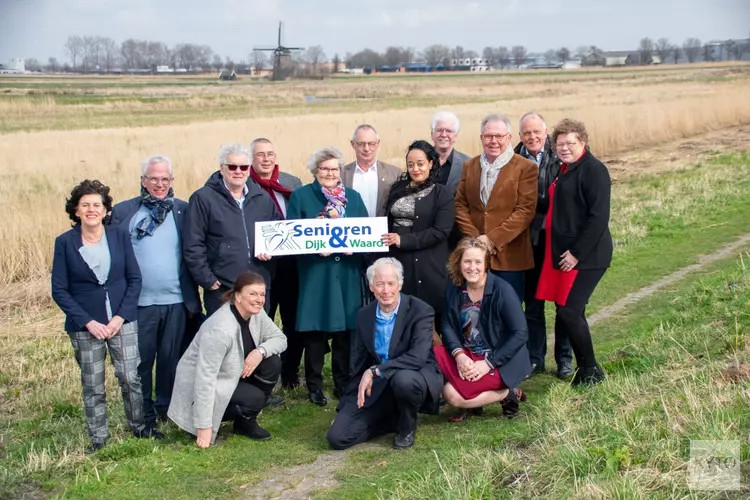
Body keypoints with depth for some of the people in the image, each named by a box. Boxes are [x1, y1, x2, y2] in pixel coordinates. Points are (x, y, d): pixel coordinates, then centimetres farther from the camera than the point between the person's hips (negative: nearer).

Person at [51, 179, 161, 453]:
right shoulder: (64, 242, -3)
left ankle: (139, 427, 20)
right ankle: (98, 439, 21)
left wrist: (120, 317, -8)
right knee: (93, 386, 6)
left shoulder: (119, 235, 0)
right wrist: (88, 322, -10)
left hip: (122, 321, 1)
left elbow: (135, 279, 2)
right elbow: (59, 290, -2)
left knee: (130, 377, -1)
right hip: (85, 326, 0)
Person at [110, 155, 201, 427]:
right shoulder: (123, 211, 1)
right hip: (139, 301, -1)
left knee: (171, 358, 11)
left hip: (176, 301, 1)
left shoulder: (184, 210, 5)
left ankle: (167, 407, 26)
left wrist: (193, 296, 0)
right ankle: (144, 413, 19)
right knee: (141, 359, 7)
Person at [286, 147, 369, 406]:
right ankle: (314, 387, 11)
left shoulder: (353, 197, 13)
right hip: (315, 274, -3)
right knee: (316, 331, -1)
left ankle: (344, 384, 18)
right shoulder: (300, 196, 4)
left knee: (345, 329, 5)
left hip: (347, 275, 3)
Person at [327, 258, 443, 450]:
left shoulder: (420, 311, -12)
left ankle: (407, 427, -7)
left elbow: (418, 357, -26)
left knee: (403, 379, -41)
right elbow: (359, 361, 13)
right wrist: (361, 387, 0)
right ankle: (395, 418, 11)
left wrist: (375, 371, -28)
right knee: (338, 437, -12)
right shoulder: (364, 315, 4)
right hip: (377, 386, 4)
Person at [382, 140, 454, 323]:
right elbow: (387, 221, 18)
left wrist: (404, 240, -17)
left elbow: (440, 231, -12)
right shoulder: (397, 188, 11)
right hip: (398, 261, 4)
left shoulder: (442, 193, -4)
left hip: (428, 265, -4)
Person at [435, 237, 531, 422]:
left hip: (500, 362, -6)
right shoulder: (454, 289, 0)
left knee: (452, 394, -22)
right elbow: (447, 325, -2)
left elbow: (520, 334, -18)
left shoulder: (502, 290, -17)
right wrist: (459, 355, -21)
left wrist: (488, 363, -21)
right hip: (467, 356, 6)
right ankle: (470, 401, 0)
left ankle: (507, 394, -1)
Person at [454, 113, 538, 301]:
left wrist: (493, 239, -14)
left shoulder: (526, 168, -3)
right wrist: (474, 238, -6)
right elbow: (460, 205, 9)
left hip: (509, 256, -3)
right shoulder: (469, 166, 11)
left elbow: (525, 211, -10)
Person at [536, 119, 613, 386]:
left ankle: (590, 371, 6)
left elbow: (599, 217, -19)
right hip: (562, 253, 9)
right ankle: (584, 367, 22)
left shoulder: (594, 170, -13)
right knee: (568, 312, 10)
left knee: (569, 311, -9)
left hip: (585, 256, -9)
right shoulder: (564, 170, 14)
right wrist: (560, 251, 12)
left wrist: (576, 252, -19)